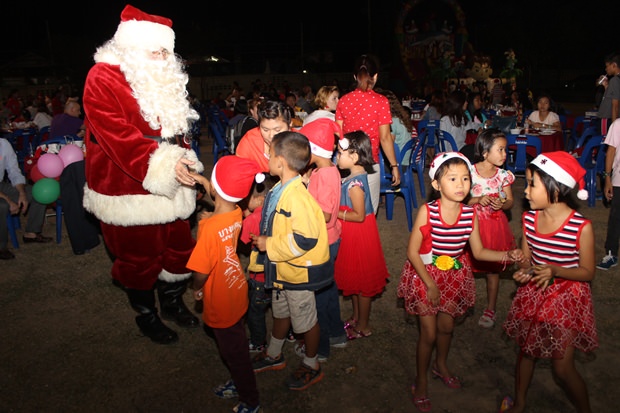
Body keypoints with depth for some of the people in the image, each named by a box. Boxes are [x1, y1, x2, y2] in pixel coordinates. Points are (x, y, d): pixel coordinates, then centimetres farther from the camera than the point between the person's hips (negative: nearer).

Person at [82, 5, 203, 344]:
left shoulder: (165, 79, 10)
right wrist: (162, 164, -33)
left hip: (167, 185, 7)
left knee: (179, 246, 15)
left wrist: (181, 159, 4)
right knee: (139, 256, 9)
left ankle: (173, 303, 39)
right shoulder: (103, 78, -13)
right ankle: (146, 316, 33)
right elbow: (118, 136, -24)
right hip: (128, 189, -6)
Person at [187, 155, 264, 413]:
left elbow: (201, 271, -25)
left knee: (234, 353, 16)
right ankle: (240, 383, 53)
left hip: (221, 304, -7)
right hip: (237, 294, 7)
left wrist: (197, 289, -5)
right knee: (236, 345, 29)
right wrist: (203, 181, 6)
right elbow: (222, 201, 13)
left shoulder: (210, 227, -35)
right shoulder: (237, 213, -13)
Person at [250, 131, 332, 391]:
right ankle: (274, 355, 49)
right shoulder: (281, 189, -2)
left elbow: (305, 239, -34)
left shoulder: (297, 196, -31)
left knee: (306, 320, 13)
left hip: (299, 271, -9)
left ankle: (311, 366, 36)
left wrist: (270, 245, -25)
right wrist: (266, 239, 3)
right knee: (280, 312, 27)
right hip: (282, 267, 9)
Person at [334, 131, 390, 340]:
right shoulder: (355, 177, 3)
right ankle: (356, 317, 39)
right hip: (352, 235, 9)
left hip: (359, 235, -9)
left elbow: (359, 215, -27)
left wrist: (334, 213, -21)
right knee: (354, 278, 22)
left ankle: (363, 326, 23)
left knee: (362, 281, 7)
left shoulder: (355, 183, -25)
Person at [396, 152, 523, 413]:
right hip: (425, 273, -4)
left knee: (447, 325, 20)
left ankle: (441, 365, 51)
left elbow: (478, 251, -1)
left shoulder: (470, 214, -12)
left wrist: (507, 255, -16)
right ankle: (421, 382, 28)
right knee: (429, 332, 3)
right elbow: (412, 251, -18)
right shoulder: (427, 212, -25)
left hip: (454, 274, 4)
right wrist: (430, 284, -18)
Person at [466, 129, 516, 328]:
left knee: (493, 269, 11)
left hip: (495, 225, 2)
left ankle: (490, 308, 26)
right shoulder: (470, 172, -11)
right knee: (469, 265, 5)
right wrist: (478, 199, -22)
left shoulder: (503, 175, -4)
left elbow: (510, 201, 5)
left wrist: (502, 204, -16)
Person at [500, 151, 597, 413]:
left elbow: (588, 273, -13)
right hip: (533, 294, 5)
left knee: (562, 368, 0)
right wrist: (524, 271, -18)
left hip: (566, 299, -4)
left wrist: (554, 270, -29)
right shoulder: (529, 218, -8)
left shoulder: (581, 226, -22)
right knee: (526, 350, 19)